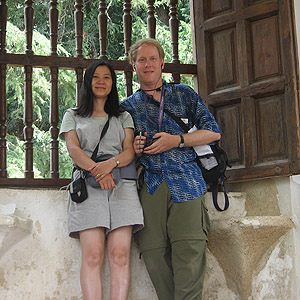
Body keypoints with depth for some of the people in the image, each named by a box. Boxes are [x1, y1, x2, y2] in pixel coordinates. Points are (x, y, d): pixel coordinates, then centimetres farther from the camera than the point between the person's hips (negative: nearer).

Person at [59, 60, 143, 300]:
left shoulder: (123, 117, 24)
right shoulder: (73, 116, 21)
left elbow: (130, 151, 10)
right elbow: (73, 149, 4)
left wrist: (111, 163, -14)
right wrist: (96, 170, -16)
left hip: (121, 184, 1)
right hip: (88, 184, -1)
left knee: (120, 254, -14)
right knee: (92, 255, -17)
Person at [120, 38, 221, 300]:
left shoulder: (184, 94, 16)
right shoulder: (128, 106, 20)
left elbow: (213, 132, 8)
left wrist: (177, 141, -4)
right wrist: (135, 149, 0)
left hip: (186, 183, -2)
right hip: (150, 186, 2)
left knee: (189, 250, -15)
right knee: (154, 253, -7)